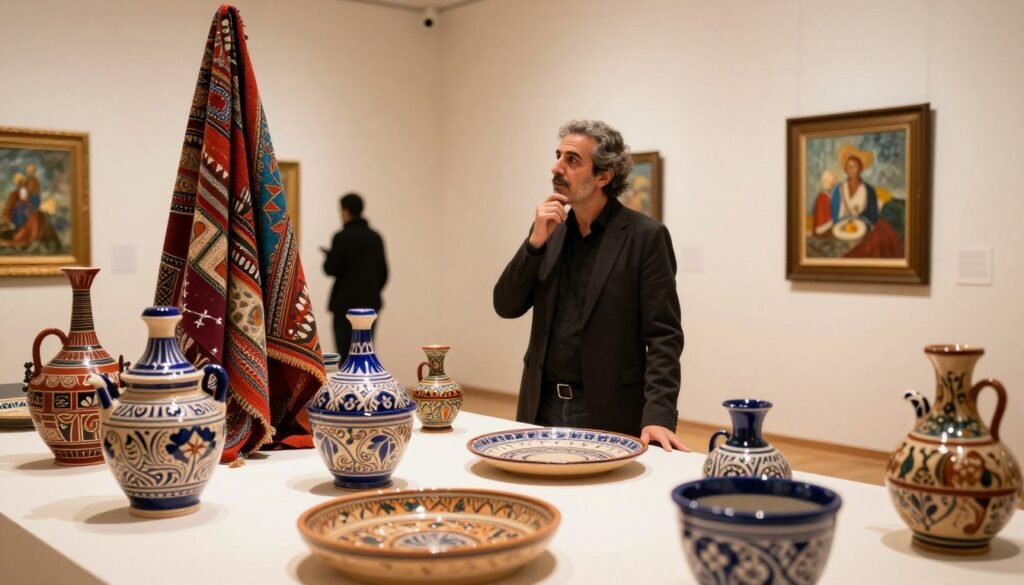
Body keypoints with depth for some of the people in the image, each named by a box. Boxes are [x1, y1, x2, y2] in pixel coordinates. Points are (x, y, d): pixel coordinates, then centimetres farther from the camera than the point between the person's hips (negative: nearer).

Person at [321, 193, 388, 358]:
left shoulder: (342, 237, -9)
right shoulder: (376, 237, 9)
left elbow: (330, 269, -11)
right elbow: (383, 273, 10)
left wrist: (329, 256, 10)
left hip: (347, 303, -5)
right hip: (370, 303, 6)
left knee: (347, 353, -3)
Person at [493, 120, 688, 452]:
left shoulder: (645, 236, -8)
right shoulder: (552, 229, 6)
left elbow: (663, 335, -12)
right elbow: (507, 307, 1)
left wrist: (658, 415, -23)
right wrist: (535, 241, -12)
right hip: (543, 407, 5)